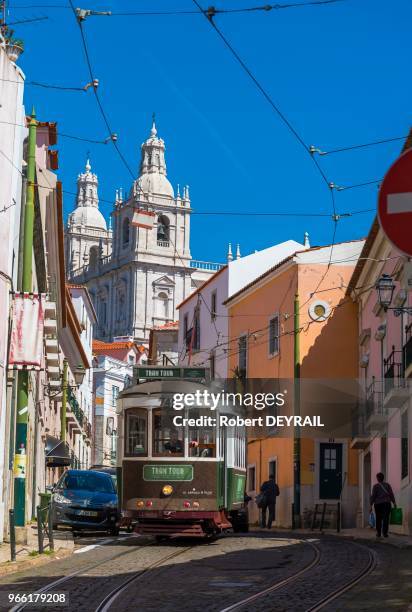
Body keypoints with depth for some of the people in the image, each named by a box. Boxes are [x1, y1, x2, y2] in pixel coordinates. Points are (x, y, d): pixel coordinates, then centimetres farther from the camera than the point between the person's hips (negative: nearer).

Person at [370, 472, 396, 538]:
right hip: (387, 503, 1)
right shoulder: (387, 485, 2)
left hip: (378, 504, -1)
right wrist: (394, 503, 3)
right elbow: (391, 495, -2)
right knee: (386, 518, -1)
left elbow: (373, 496, -8)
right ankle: (385, 533, -11)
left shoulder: (375, 486, -4)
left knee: (378, 519, 12)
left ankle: (378, 533, 16)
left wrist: (371, 505, -4)